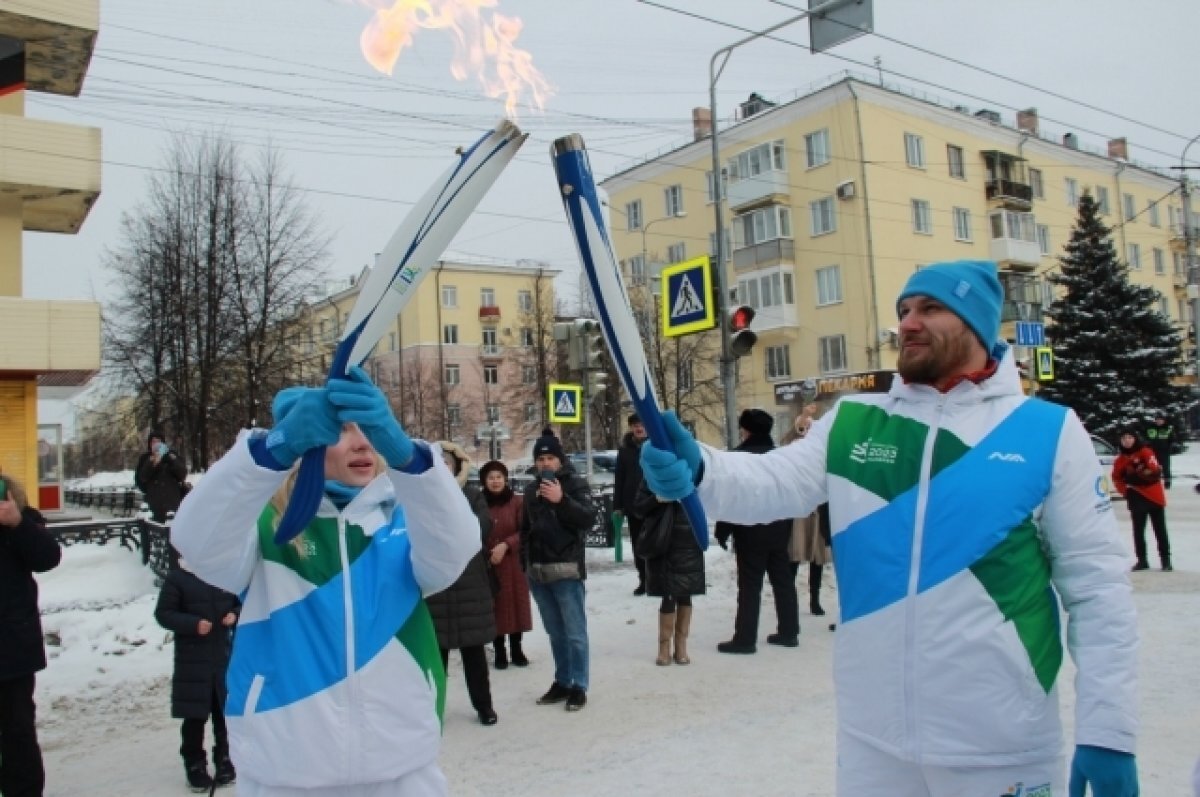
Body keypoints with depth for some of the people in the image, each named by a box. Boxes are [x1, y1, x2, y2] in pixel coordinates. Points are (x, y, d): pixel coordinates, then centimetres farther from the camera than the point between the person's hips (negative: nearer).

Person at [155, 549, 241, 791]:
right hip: (193, 660, -3)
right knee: (195, 716, 3)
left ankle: (224, 762, 26)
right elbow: (163, 613, -7)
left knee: (225, 713, 11)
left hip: (225, 656, 3)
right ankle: (195, 766, 18)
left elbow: (242, 602, 12)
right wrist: (193, 624, -19)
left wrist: (235, 615, -10)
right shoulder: (177, 577, -8)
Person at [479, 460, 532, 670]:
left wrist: (506, 545, -18)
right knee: (494, 608, 4)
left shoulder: (517, 502, -4)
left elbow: (525, 532, -6)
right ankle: (499, 652, 15)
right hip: (487, 565, 0)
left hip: (513, 563, 0)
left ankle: (517, 649, 20)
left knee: (516, 605, 6)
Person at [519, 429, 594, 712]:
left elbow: (588, 519, -15)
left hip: (566, 570, -5)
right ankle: (561, 682, 22)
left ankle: (579, 687, 6)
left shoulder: (575, 483, -2)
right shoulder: (532, 489, 14)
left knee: (575, 632, -2)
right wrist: (526, 561, 14)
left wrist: (561, 500, -25)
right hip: (537, 572, 5)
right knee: (555, 633, 13)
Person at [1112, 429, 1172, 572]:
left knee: (1160, 530, 4)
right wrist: (1125, 491, 2)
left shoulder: (1145, 452, -9)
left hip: (1155, 496, -3)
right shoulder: (1121, 459, 3)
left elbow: (1156, 471, -18)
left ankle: (1166, 560, 11)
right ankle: (1142, 560, 12)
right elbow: (1117, 477, 12)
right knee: (1138, 530, 5)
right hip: (1137, 498, 4)